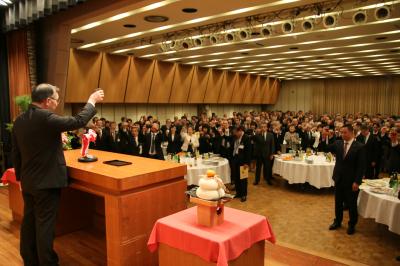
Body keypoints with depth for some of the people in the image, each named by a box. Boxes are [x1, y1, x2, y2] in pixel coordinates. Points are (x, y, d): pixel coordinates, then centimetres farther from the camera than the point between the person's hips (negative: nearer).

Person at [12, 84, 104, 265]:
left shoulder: (19, 120, 4)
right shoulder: (45, 117, -21)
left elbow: (15, 153, 9)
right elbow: (78, 121, -18)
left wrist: (20, 176, 19)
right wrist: (92, 101, -5)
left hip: (27, 182, 8)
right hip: (47, 181, -8)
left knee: (29, 221, 17)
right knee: (45, 224, 3)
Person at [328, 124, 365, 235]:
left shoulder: (359, 147, -11)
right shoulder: (337, 143, 2)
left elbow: (361, 166, -13)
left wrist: (357, 181, -16)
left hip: (351, 181, -4)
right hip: (339, 179, 4)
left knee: (351, 204, 11)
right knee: (338, 202, 17)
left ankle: (352, 225, 30)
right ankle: (337, 221, 35)